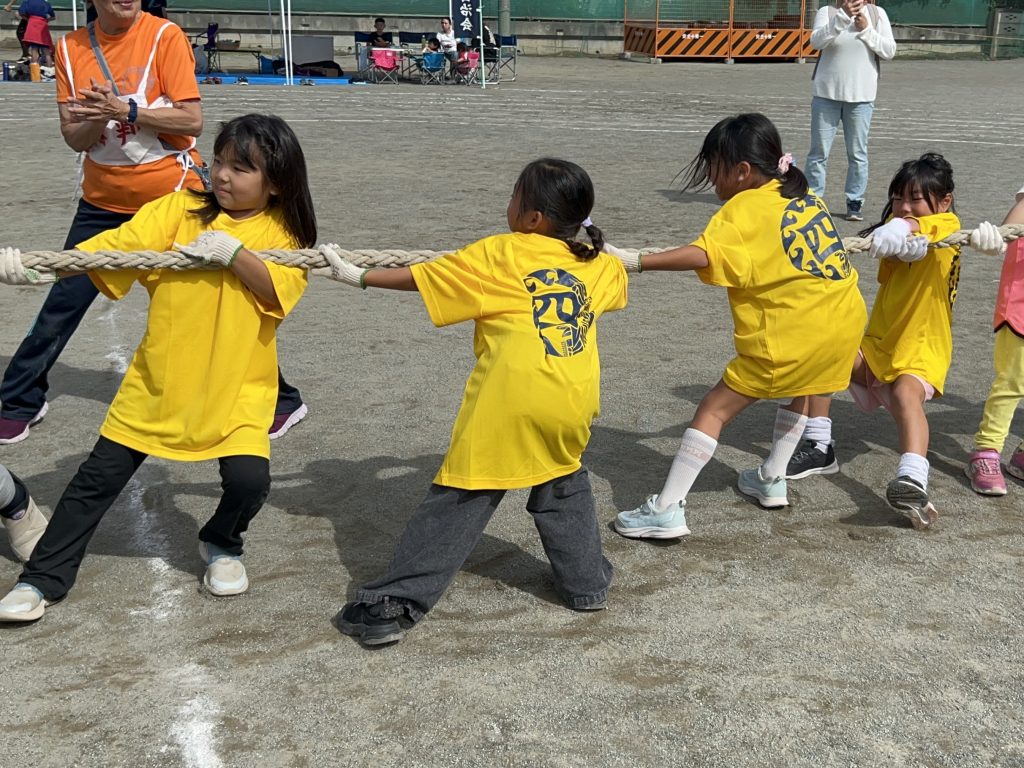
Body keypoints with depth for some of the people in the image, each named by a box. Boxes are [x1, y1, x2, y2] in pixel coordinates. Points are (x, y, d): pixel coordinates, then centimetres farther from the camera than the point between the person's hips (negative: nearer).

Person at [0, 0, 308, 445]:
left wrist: (125, 110, -26)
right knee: (62, 304, 8)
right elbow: (73, 137, -1)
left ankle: (280, 400, 14)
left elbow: (192, 120, -16)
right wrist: (100, 116, -21)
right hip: (103, 200, 4)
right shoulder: (71, 48, 1)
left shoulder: (165, 36, -11)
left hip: (172, 195, -4)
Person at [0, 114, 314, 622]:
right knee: (99, 476, 4)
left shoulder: (283, 233, -2)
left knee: (249, 479, -16)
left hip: (235, 389, -1)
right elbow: (112, 248, -15)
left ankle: (221, 545, 19)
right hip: (158, 381, 1)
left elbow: (278, 294, -16)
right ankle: (43, 579, 21)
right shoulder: (178, 209, -4)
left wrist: (232, 252, -28)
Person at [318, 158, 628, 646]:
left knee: (460, 501, 0)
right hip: (572, 405, 5)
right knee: (563, 486, 30)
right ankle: (585, 582, 34)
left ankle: (393, 604, 3)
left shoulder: (500, 254, 2)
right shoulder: (599, 265, 15)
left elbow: (420, 277, 6)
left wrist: (358, 276, 18)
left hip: (508, 404, -4)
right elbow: (619, 281, 40)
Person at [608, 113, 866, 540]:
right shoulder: (803, 197, 15)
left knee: (715, 409, 0)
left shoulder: (745, 209, -10)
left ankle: (666, 511, -3)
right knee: (800, 388, 35)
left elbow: (703, 255, -26)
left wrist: (632, 261, -30)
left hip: (790, 335, -8)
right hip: (845, 316, 8)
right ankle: (771, 479, 39)